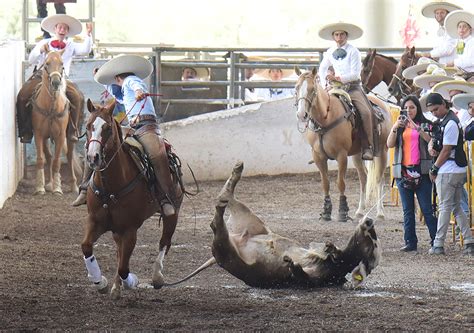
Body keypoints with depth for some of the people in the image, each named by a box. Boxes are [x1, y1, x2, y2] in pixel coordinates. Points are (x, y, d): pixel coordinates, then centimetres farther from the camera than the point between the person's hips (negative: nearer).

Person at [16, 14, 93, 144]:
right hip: (40, 76, 0)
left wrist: (89, 34, -13)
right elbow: (31, 60, 11)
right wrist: (40, 50, -7)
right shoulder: (43, 43, 17)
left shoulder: (71, 46, 17)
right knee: (23, 96, -24)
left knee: (75, 96, -28)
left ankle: (72, 131, -18)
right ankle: (26, 132, -17)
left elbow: (85, 49, 0)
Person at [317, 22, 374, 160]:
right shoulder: (330, 53, 10)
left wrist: (337, 78, -22)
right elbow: (322, 68, 25)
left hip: (353, 87, -5)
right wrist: (326, 83, 9)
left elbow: (355, 74, -14)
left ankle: (368, 148, -23)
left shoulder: (353, 52, -6)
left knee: (365, 112, -25)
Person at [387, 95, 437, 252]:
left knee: (427, 209, -6)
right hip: (403, 171, 4)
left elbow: (431, 140, -14)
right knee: (407, 210, 6)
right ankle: (410, 242, 8)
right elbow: (390, 144, 1)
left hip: (421, 171, -4)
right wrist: (395, 127, -14)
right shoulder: (401, 126, 14)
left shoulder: (425, 124, 4)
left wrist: (416, 127, -25)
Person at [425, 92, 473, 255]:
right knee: (456, 207, 11)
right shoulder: (442, 121, 14)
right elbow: (434, 139, 21)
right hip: (459, 170, 10)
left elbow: (446, 150, -17)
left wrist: (434, 169, -8)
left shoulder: (450, 123, -17)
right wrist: (430, 146, -4)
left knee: (445, 207, -3)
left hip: (448, 171, -10)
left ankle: (438, 245, 2)